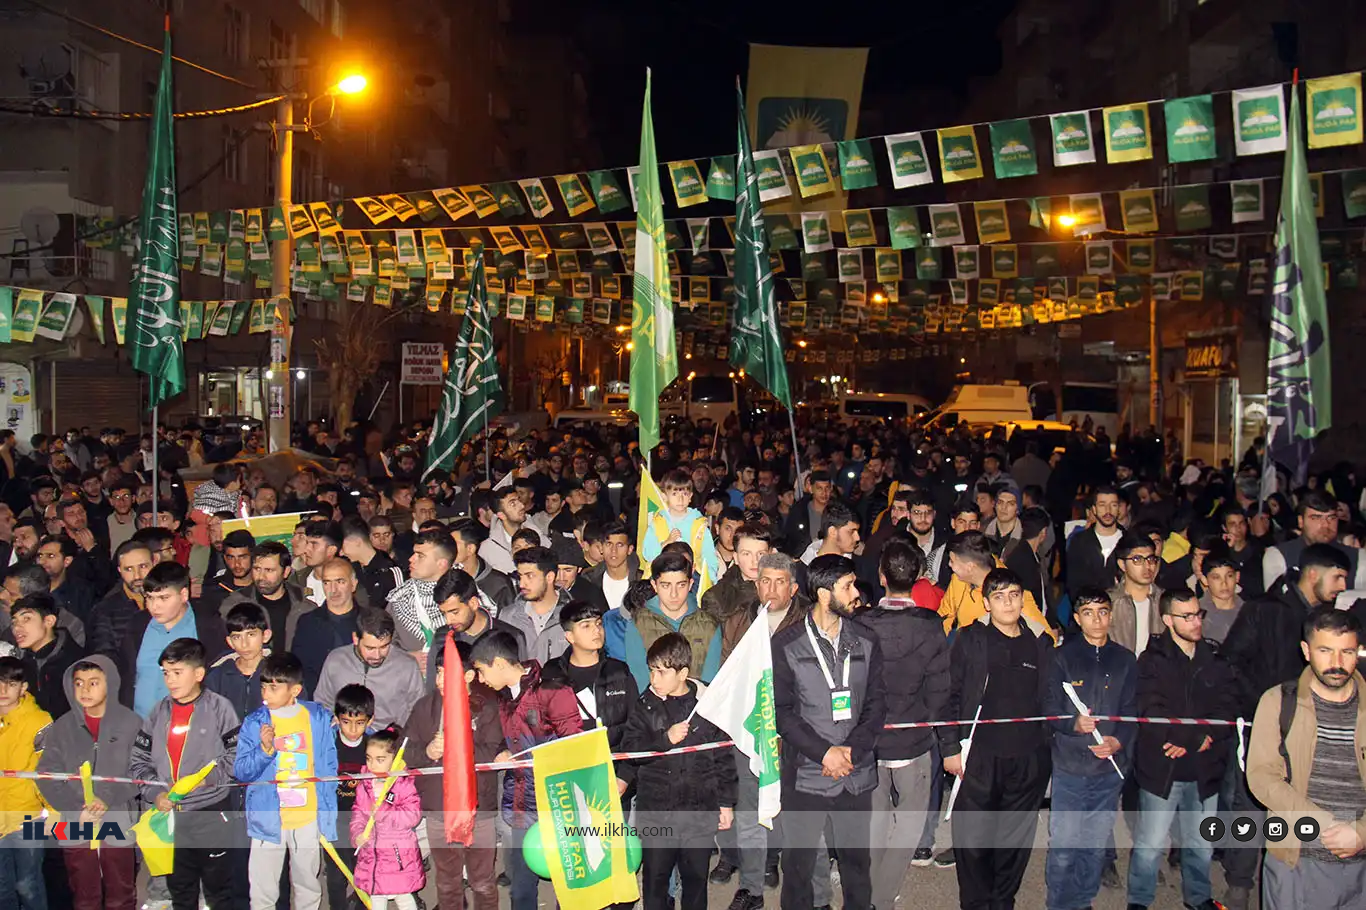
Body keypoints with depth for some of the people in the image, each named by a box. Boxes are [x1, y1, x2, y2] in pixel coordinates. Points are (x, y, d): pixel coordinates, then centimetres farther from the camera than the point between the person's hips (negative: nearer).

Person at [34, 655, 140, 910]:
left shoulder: (131, 723, -3)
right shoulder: (61, 727, 4)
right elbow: (47, 776, 0)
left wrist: (108, 799, -19)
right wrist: (76, 811, -11)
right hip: (75, 829, 2)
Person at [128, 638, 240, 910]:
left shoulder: (219, 707, -8)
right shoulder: (159, 711, 4)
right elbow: (139, 761, 8)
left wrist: (209, 776, -20)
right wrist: (154, 793, -6)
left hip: (212, 811, -4)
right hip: (170, 815, 4)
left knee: (218, 888, 6)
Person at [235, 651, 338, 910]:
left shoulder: (319, 717, -2)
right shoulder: (254, 723, -5)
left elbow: (330, 767, 5)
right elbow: (240, 772, -8)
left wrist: (329, 815, 5)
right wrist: (264, 748, -24)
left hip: (309, 818, 1)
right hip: (268, 819, -1)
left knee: (309, 888, 15)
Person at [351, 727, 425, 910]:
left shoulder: (405, 785, -14)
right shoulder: (363, 786, 3)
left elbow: (413, 815, -22)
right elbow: (357, 815, 4)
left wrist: (383, 810, -27)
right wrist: (357, 834, -15)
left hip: (400, 856, -5)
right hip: (371, 855, 5)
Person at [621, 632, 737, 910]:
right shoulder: (645, 706, 1)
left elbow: (724, 757, 4)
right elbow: (630, 749, -6)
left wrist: (727, 804, 4)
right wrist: (666, 738, -17)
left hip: (700, 810, 0)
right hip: (655, 811, 0)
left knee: (696, 877, 11)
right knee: (654, 877, 8)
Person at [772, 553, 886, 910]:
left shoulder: (866, 642, 5)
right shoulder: (786, 645, -5)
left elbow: (876, 704, 5)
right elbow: (781, 712, -7)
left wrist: (851, 750, -9)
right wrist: (825, 752, -15)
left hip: (857, 775, 3)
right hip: (805, 775, -3)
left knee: (856, 860, 13)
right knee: (799, 862, 8)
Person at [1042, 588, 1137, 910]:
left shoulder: (1125, 660, 8)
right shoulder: (1062, 657, 1)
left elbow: (1132, 711, 6)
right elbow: (1049, 708, -2)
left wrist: (1119, 741, -11)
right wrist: (1074, 723, -21)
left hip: (1110, 768, 3)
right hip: (1069, 766, -2)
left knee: (1097, 845, 10)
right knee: (1063, 846, -3)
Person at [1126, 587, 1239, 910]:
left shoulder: (1216, 660, 8)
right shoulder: (1152, 661, -3)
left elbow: (1228, 708, 0)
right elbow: (1152, 714, -14)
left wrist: (1201, 740, -13)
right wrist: (1196, 737, -17)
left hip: (1205, 769, 4)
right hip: (1161, 769, -4)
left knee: (1202, 844, 15)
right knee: (1150, 844, 0)